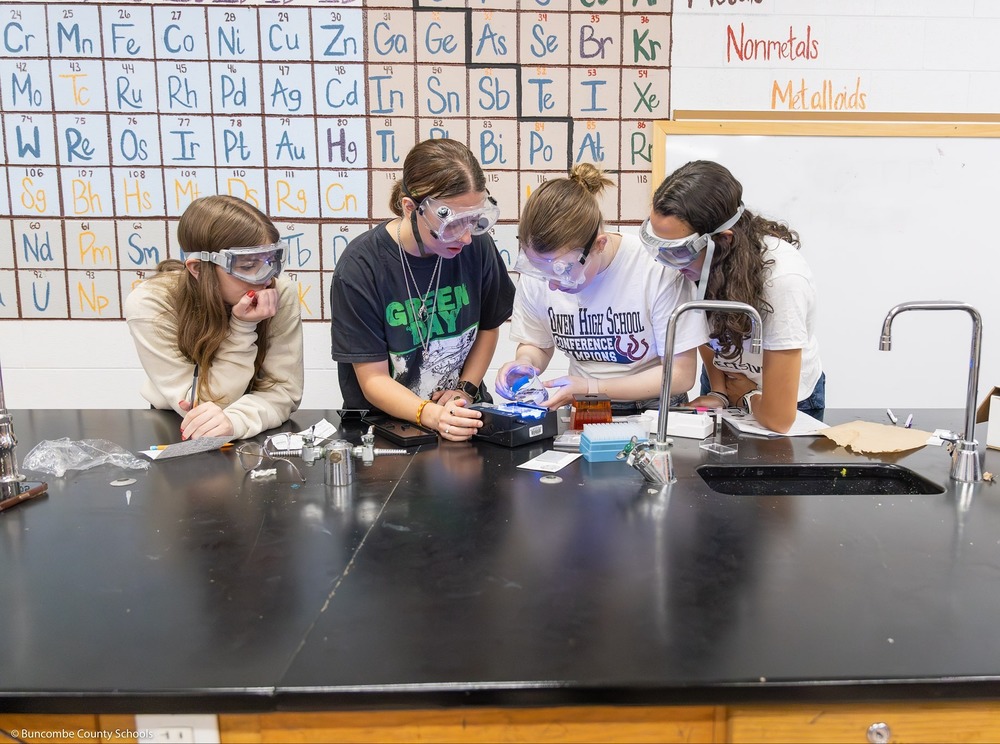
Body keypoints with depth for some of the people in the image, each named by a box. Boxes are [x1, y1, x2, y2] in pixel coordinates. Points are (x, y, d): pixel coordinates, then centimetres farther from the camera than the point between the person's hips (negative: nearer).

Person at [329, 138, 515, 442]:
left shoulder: (477, 245, -6)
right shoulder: (359, 267, -17)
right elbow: (373, 380, -13)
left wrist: (466, 389, -1)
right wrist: (432, 416, -28)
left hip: (464, 415, 2)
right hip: (385, 421, -2)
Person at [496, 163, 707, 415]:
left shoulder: (657, 268, -19)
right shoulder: (536, 273, -8)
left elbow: (681, 374, -13)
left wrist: (591, 388, -20)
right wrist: (524, 364, -13)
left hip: (655, 412, -1)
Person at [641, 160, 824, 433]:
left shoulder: (781, 278, -35)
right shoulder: (688, 251, -21)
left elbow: (777, 418, -29)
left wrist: (741, 396, -11)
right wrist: (718, 391, -5)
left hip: (788, 402, -2)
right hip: (723, 381, 3)